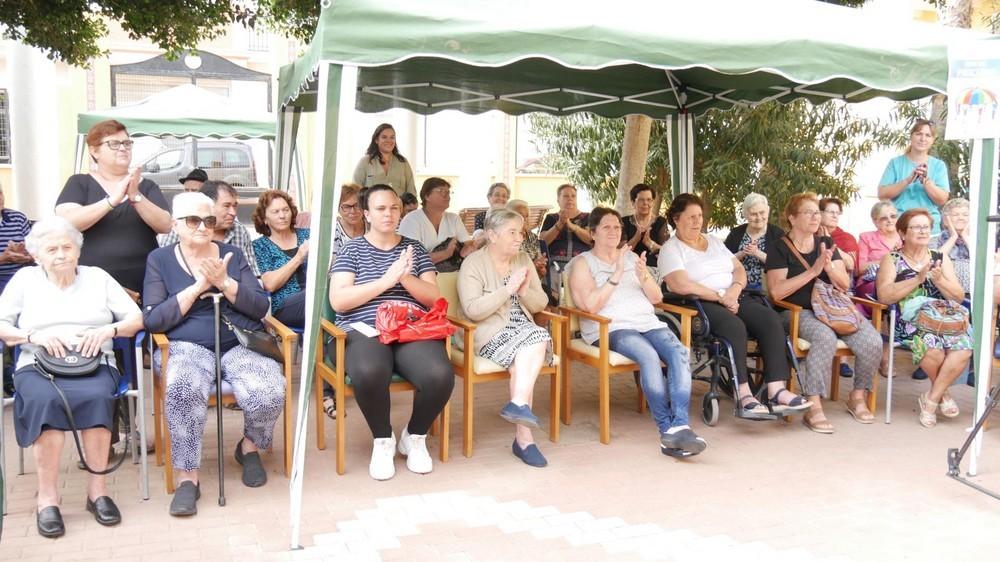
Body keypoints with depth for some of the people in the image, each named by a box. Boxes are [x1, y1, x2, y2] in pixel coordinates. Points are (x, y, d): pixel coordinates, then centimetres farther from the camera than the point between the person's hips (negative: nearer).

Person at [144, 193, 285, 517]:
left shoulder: (232, 254, 13)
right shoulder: (159, 260, 9)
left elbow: (261, 308, 4)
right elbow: (153, 321, -3)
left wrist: (224, 282, -10)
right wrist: (197, 286, -10)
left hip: (239, 343, 2)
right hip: (187, 347, -1)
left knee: (269, 393, -29)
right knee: (184, 389, -38)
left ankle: (250, 446, 5)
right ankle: (187, 477, -21)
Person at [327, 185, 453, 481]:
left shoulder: (414, 248, 17)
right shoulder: (352, 250, 9)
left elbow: (435, 298, 7)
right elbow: (338, 301, -5)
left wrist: (406, 278, -12)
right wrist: (386, 280, -12)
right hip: (364, 331, -2)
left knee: (440, 375, -30)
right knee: (369, 372, -38)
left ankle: (415, 437, 1)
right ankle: (383, 440, -7)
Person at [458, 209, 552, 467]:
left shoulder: (523, 259, 13)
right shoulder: (473, 263, -5)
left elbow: (541, 304, 12)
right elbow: (472, 310, -18)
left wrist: (525, 291, -9)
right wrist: (509, 289, -20)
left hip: (523, 329, 6)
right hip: (492, 335, -5)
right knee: (535, 344, -30)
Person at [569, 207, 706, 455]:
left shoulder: (631, 257, 24)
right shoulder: (583, 263, 9)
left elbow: (656, 298, 18)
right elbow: (590, 305, -8)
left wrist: (643, 276, -2)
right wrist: (616, 275, -13)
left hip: (648, 323, 5)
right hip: (611, 329, -5)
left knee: (679, 352, -27)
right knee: (649, 356, -35)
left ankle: (679, 425, -36)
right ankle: (668, 429, -32)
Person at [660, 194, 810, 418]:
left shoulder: (714, 242, 25)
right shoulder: (670, 249, 2)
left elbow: (739, 269, 18)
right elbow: (681, 285, -14)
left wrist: (736, 288, -5)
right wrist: (720, 297, -14)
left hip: (734, 298, 7)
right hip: (701, 304, -7)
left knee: (771, 319, -20)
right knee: (735, 326, -35)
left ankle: (776, 391, -27)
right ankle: (744, 397, -36)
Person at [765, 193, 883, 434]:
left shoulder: (826, 243, 16)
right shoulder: (780, 249, 1)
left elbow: (845, 285, 11)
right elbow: (776, 292, -13)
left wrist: (829, 267, -10)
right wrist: (812, 271, -15)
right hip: (798, 312, -5)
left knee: (873, 341, -20)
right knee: (826, 338, -37)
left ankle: (858, 396, 3)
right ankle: (813, 407, -30)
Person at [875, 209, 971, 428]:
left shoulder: (941, 258, 19)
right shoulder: (892, 260, 9)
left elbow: (959, 297, 12)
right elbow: (884, 296, -7)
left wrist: (939, 280, -5)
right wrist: (917, 279, -12)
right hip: (909, 320, -3)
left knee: (963, 348, -28)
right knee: (932, 348, -33)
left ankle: (931, 399, -11)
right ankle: (943, 394, -3)